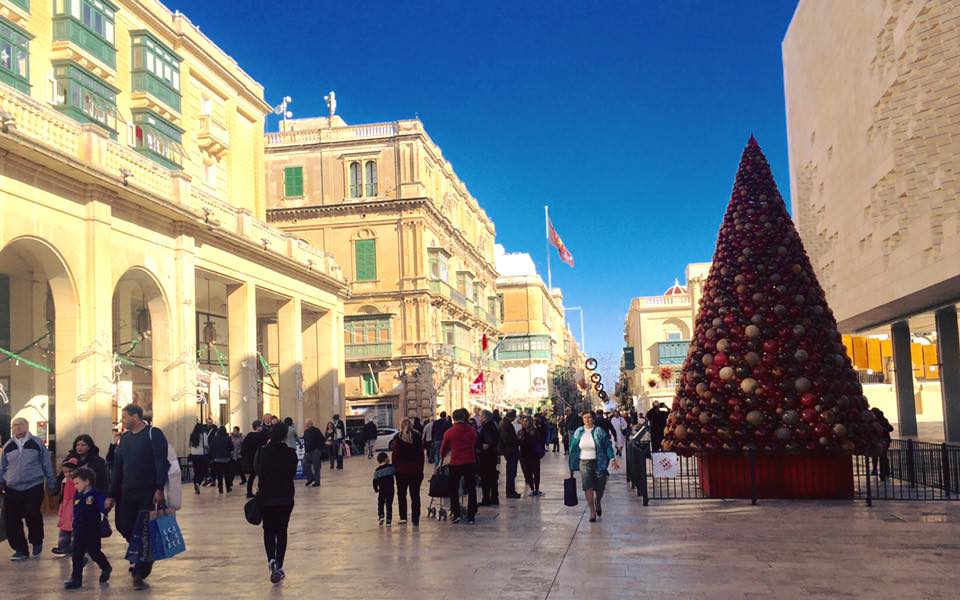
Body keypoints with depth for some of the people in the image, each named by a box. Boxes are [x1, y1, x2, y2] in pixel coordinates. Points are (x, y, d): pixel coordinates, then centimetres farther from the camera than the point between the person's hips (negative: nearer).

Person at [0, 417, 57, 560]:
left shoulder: (37, 443, 1)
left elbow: (47, 465, 5)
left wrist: (51, 483, 5)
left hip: (34, 488, -3)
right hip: (12, 489, 3)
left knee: (32, 517, -5)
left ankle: (37, 543, 21)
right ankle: (20, 549, 10)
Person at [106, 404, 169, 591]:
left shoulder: (154, 434, -5)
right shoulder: (124, 438, 14)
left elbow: (161, 463, -12)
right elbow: (118, 468, 16)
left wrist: (159, 489, -21)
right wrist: (112, 495, 13)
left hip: (149, 492, -6)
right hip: (127, 492, 6)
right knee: (125, 529, 3)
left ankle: (140, 574, 3)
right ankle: (140, 563, 25)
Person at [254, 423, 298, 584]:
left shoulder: (263, 452, -11)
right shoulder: (291, 453, -10)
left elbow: (256, 469, 4)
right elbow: (293, 473, 1)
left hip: (266, 498, 0)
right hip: (286, 498, 0)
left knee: (268, 530, 14)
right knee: (281, 531, 13)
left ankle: (272, 560, -11)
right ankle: (278, 567, 10)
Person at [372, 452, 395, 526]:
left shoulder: (377, 470, -4)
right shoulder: (391, 466, -6)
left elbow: (375, 481, -2)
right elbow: (396, 474, -1)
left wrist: (376, 489, 12)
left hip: (382, 490, 0)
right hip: (390, 489, 0)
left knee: (381, 503, 19)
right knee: (389, 504, 6)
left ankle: (381, 516, 1)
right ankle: (388, 520, 4)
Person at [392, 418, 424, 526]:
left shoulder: (398, 437, -7)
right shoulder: (417, 436, 1)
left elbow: (395, 454, -8)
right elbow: (421, 454, 4)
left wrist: (395, 467, 3)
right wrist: (421, 469, 10)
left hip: (401, 470, -2)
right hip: (416, 470, 2)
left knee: (401, 494, 12)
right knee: (415, 495, 7)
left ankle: (403, 517, 10)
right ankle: (415, 519, 5)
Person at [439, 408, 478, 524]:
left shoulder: (449, 432, -7)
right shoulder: (472, 431, -1)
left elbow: (443, 448, 6)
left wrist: (442, 458, 25)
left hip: (455, 464, -2)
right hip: (470, 463, 2)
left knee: (454, 490, 11)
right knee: (471, 490, 9)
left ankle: (456, 514, 6)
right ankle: (471, 516, 9)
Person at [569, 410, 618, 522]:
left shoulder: (599, 431, -3)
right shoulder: (578, 432, 4)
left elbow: (608, 446, -2)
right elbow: (573, 449, 10)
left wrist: (613, 458, -13)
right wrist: (572, 465, 10)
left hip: (598, 462, -1)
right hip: (584, 463, 1)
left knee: (600, 487, 5)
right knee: (588, 487, -10)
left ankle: (597, 503, 37)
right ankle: (592, 511, -3)